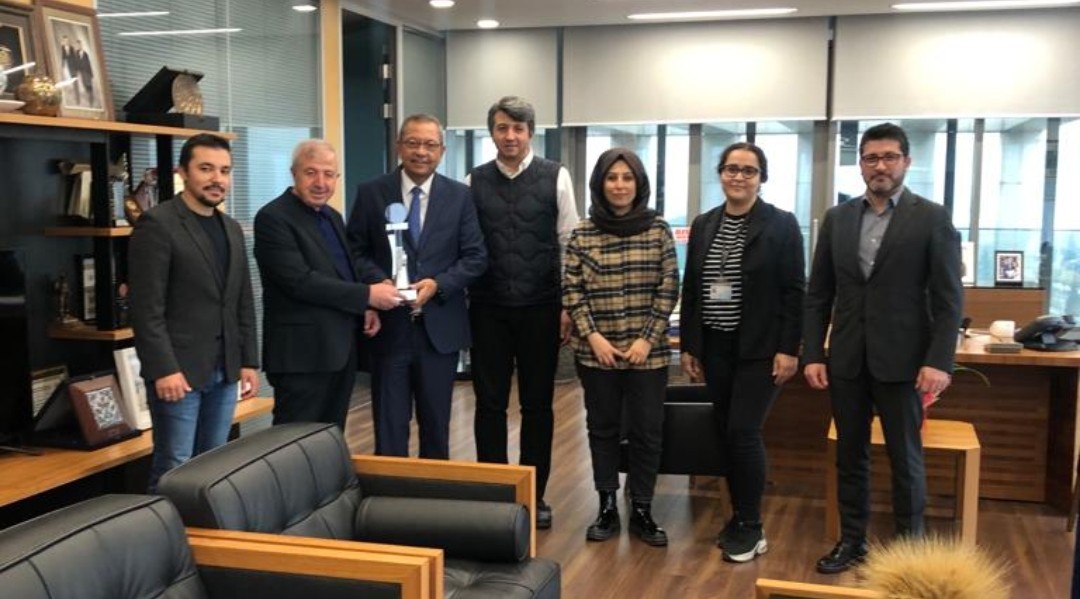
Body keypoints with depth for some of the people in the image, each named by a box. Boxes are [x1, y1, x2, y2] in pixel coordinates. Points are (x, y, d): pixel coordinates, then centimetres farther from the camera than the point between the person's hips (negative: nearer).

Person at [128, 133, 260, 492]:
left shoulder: (232, 229, 14)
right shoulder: (157, 224, -8)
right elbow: (146, 308, -14)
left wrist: (249, 361, 12)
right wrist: (163, 369, -19)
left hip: (224, 370, 7)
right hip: (178, 370, -7)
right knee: (174, 469, -3)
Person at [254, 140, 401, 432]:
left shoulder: (332, 216, 14)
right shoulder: (273, 218, -13)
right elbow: (300, 282, -22)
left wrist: (363, 309, 3)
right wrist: (367, 295, -19)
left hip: (340, 349, 8)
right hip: (302, 353, -8)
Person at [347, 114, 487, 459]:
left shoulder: (459, 196, 5)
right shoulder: (371, 193, 2)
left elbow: (476, 257, 2)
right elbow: (355, 251, 3)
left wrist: (438, 284, -14)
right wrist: (380, 282, -16)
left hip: (439, 326, 1)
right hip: (388, 325, -1)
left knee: (437, 424, 12)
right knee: (389, 426, 4)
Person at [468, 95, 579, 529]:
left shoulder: (555, 178, -1)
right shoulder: (474, 182, 3)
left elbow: (569, 244, 0)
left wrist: (568, 306, -3)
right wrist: (458, 303, 0)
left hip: (540, 308, -1)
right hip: (488, 309, 1)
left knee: (538, 404, 9)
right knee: (490, 403, 7)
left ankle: (535, 495, 22)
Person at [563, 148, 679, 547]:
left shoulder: (658, 229, -1)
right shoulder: (583, 232, 0)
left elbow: (669, 288, -1)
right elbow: (571, 290, 0)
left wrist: (648, 339, -9)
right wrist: (592, 336, -10)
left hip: (647, 351, 0)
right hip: (596, 351, 1)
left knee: (647, 430, 4)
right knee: (602, 428, 10)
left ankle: (641, 511, 17)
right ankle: (607, 508, 22)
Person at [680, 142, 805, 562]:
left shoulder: (782, 224, -5)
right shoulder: (703, 225, 7)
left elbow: (794, 291, -7)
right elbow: (690, 289, 10)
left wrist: (789, 349, -12)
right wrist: (688, 346, 7)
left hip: (760, 348, -5)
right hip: (716, 347, 5)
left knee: (743, 432, -9)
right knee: (727, 434, 8)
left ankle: (751, 528, 6)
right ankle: (740, 518, 21)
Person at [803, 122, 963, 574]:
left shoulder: (932, 218, -3)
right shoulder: (837, 218, 7)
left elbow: (948, 298, -6)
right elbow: (818, 294, 8)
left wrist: (939, 361, -14)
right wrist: (812, 354, 1)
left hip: (901, 361, -3)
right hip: (846, 360, 4)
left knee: (905, 458, 7)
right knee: (850, 455, 11)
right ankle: (852, 539, 24)